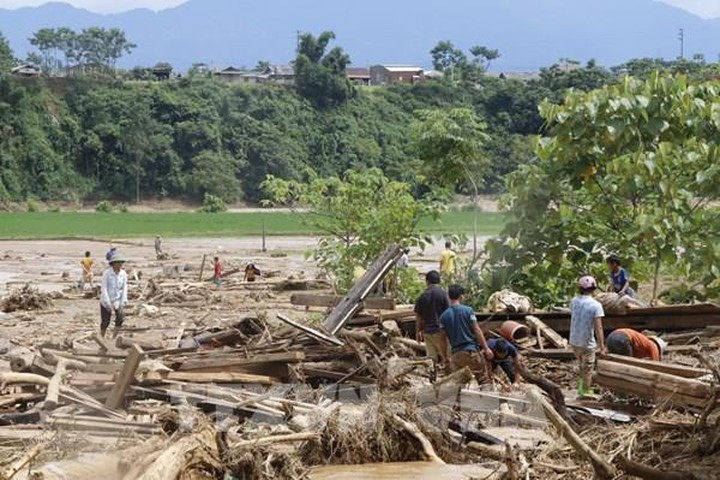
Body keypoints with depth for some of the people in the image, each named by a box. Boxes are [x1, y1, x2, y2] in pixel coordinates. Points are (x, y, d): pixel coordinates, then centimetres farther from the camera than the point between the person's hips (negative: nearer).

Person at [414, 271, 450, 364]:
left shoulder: (422, 296, 4)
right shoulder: (443, 294, -6)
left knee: (431, 357, 5)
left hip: (427, 331, 3)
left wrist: (418, 332, 18)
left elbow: (418, 316, 8)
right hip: (441, 331, -3)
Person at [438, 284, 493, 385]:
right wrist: (486, 348, -4)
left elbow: (442, 338, 5)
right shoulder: (468, 310, -4)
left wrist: (445, 357, 14)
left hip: (456, 354, 3)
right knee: (483, 380, 2)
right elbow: (477, 330, -7)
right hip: (472, 350, -3)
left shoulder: (444, 316, 5)